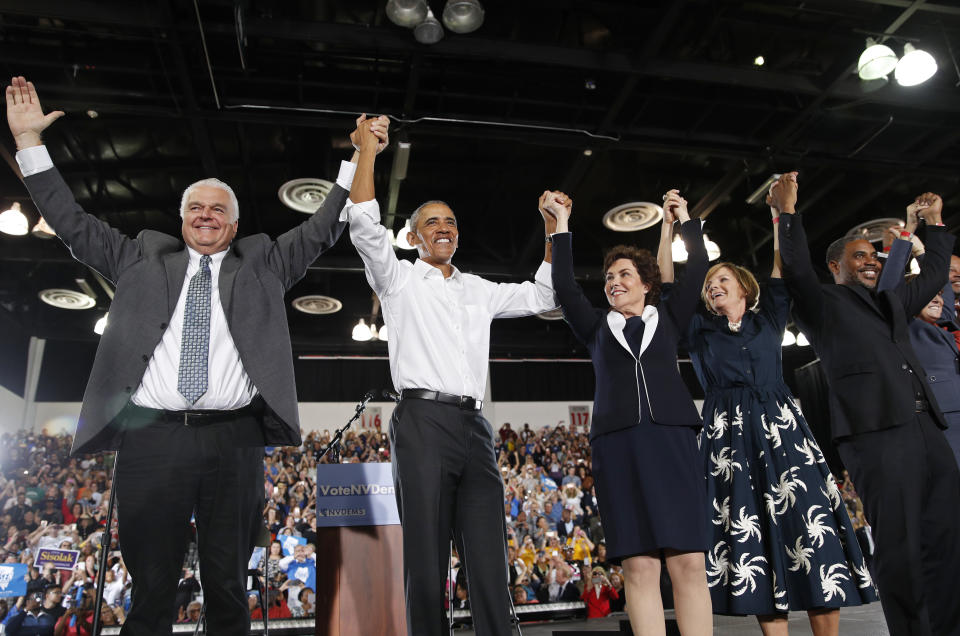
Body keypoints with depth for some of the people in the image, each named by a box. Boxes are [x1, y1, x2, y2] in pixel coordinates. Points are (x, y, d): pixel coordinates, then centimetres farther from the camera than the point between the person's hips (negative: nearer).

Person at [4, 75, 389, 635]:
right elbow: (74, 223, 19)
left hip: (234, 442, 0)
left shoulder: (262, 264, 16)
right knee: (151, 585, 7)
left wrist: (361, 159, 8)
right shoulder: (143, 258, 18)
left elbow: (321, 231, 13)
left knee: (229, 585, 8)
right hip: (150, 437, 1)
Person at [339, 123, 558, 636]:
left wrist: (554, 231, 22)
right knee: (426, 560, -4)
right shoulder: (399, 279, 13)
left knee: (490, 563, -1)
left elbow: (541, 296, 28)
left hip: (474, 425, 4)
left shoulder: (478, 291, 26)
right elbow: (363, 225, -1)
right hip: (423, 421, -4)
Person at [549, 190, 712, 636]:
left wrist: (684, 220, 23)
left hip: (672, 438, 0)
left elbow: (697, 270, 15)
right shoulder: (597, 327, 19)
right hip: (618, 444, 0)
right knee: (639, 567, -6)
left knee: (689, 562, -6)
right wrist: (562, 224, 14)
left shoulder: (668, 318, 20)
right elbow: (563, 286, 11)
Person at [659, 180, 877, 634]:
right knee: (753, 539, -2)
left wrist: (778, 216, 16)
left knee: (812, 532, -5)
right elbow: (668, 284, 10)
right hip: (730, 438, -1)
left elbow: (782, 269, 17)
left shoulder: (769, 320, 18)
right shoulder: (699, 331, 14)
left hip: (783, 430, 1)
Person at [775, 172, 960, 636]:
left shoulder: (892, 301, 28)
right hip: (875, 430, -7)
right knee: (899, 545, -8)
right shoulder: (822, 304, 8)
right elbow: (796, 271, -9)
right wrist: (788, 211, -13)